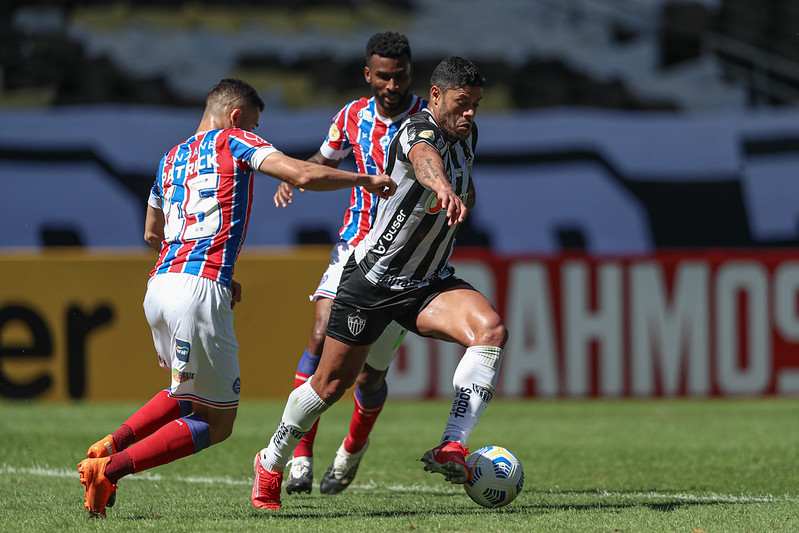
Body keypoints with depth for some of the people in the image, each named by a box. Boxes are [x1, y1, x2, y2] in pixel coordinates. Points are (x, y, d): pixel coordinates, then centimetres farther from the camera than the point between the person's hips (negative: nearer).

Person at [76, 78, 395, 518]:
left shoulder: (171, 159, 24)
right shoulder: (234, 143, 4)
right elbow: (304, 176, -7)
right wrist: (366, 180, 8)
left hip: (159, 285, 8)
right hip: (201, 289, -8)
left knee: (190, 394, 29)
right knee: (216, 423, 1)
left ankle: (108, 446, 13)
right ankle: (109, 468, -11)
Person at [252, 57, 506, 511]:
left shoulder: (467, 135, 2)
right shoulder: (419, 130, -22)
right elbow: (424, 156, -52)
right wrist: (444, 188, -71)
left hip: (429, 285, 6)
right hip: (372, 280, -6)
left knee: (492, 329, -24)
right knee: (330, 385, 5)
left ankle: (452, 447, -29)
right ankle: (272, 464, 31)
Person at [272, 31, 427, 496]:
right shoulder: (353, 117, 3)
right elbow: (325, 160, 22)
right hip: (357, 246, 3)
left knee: (370, 374, -1)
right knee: (322, 339, -17)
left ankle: (355, 448, 29)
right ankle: (301, 455, -11)